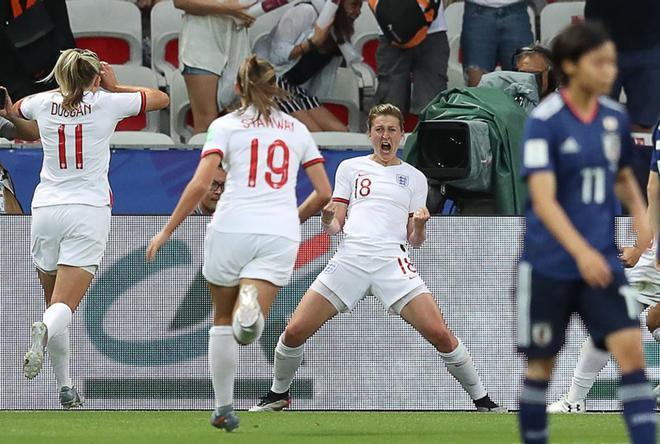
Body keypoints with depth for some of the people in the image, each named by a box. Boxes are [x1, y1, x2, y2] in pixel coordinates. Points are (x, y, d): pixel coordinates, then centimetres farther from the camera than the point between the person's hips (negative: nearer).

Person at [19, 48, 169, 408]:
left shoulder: (45, 104, 6)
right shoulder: (107, 104, -1)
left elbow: (17, 106, 32)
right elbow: (161, 98, 15)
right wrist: (114, 86, 23)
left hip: (45, 210, 3)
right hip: (89, 212, -2)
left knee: (54, 301, 16)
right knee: (64, 307, -10)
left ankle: (65, 389, 12)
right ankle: (44, 332, -45)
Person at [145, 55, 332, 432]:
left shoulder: (226, 126, 6)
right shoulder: (297, 129, 16)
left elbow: (200, 185, -4)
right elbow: (324, 193, 14)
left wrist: (166, 232, 2)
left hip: (233, 228, -1)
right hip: (280, 234, 1)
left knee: (223, 322, 17)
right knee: (247, 330, -6)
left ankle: (224, 410, 17)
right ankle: (251, 302, -43)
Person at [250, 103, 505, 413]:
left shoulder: (414, 178, 15)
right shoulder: (350, 168, 16)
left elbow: (415, 240, 13)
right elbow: (334, 227, 13)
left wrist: (420, 226, -10)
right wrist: (327, 218, -11)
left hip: (392, 260, -1)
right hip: (350, 257, 1)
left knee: (440, 334, -16)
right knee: (294, 332, -7)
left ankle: (482, 401, -1)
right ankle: (278, 395, 19)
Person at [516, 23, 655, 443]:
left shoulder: (616, 117, 3)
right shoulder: (545, 120, -13)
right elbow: (543, 199, -21)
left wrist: (641, 213, 0)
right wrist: (581, 251, -33)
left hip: (602, 262, 4)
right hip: (550, 263, -4)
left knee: (631, 349, -11)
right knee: (542, 364, 7)